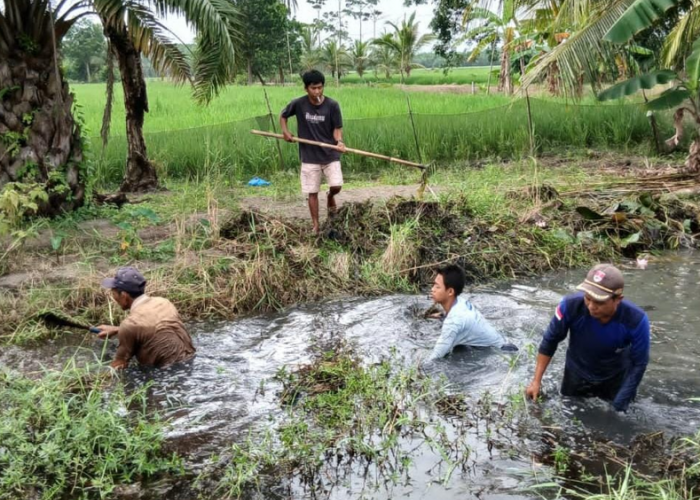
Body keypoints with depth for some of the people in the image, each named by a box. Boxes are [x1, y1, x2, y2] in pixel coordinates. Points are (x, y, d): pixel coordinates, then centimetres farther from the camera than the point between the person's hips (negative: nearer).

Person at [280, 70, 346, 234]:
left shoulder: (332, 105, -10)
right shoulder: (298, 104, -7)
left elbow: (337, 128, -6)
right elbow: (283, 115, 11)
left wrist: (339, 141, -26)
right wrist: (285, 130, -6)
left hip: (330, 155, 0)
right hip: (309, 157, 1)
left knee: (337, 186, -12)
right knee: (312, 192, 3)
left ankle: (330, 196, 26)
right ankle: (316, 225, 19)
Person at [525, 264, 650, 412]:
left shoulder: (636, 320, -35)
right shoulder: (571, 306, -34)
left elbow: (639, 364, -20)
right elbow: (550, 340, -17)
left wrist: (618, 405, -20)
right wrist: (536, 381, -14)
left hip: (616, 378, -1)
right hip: (577, 374, 1)